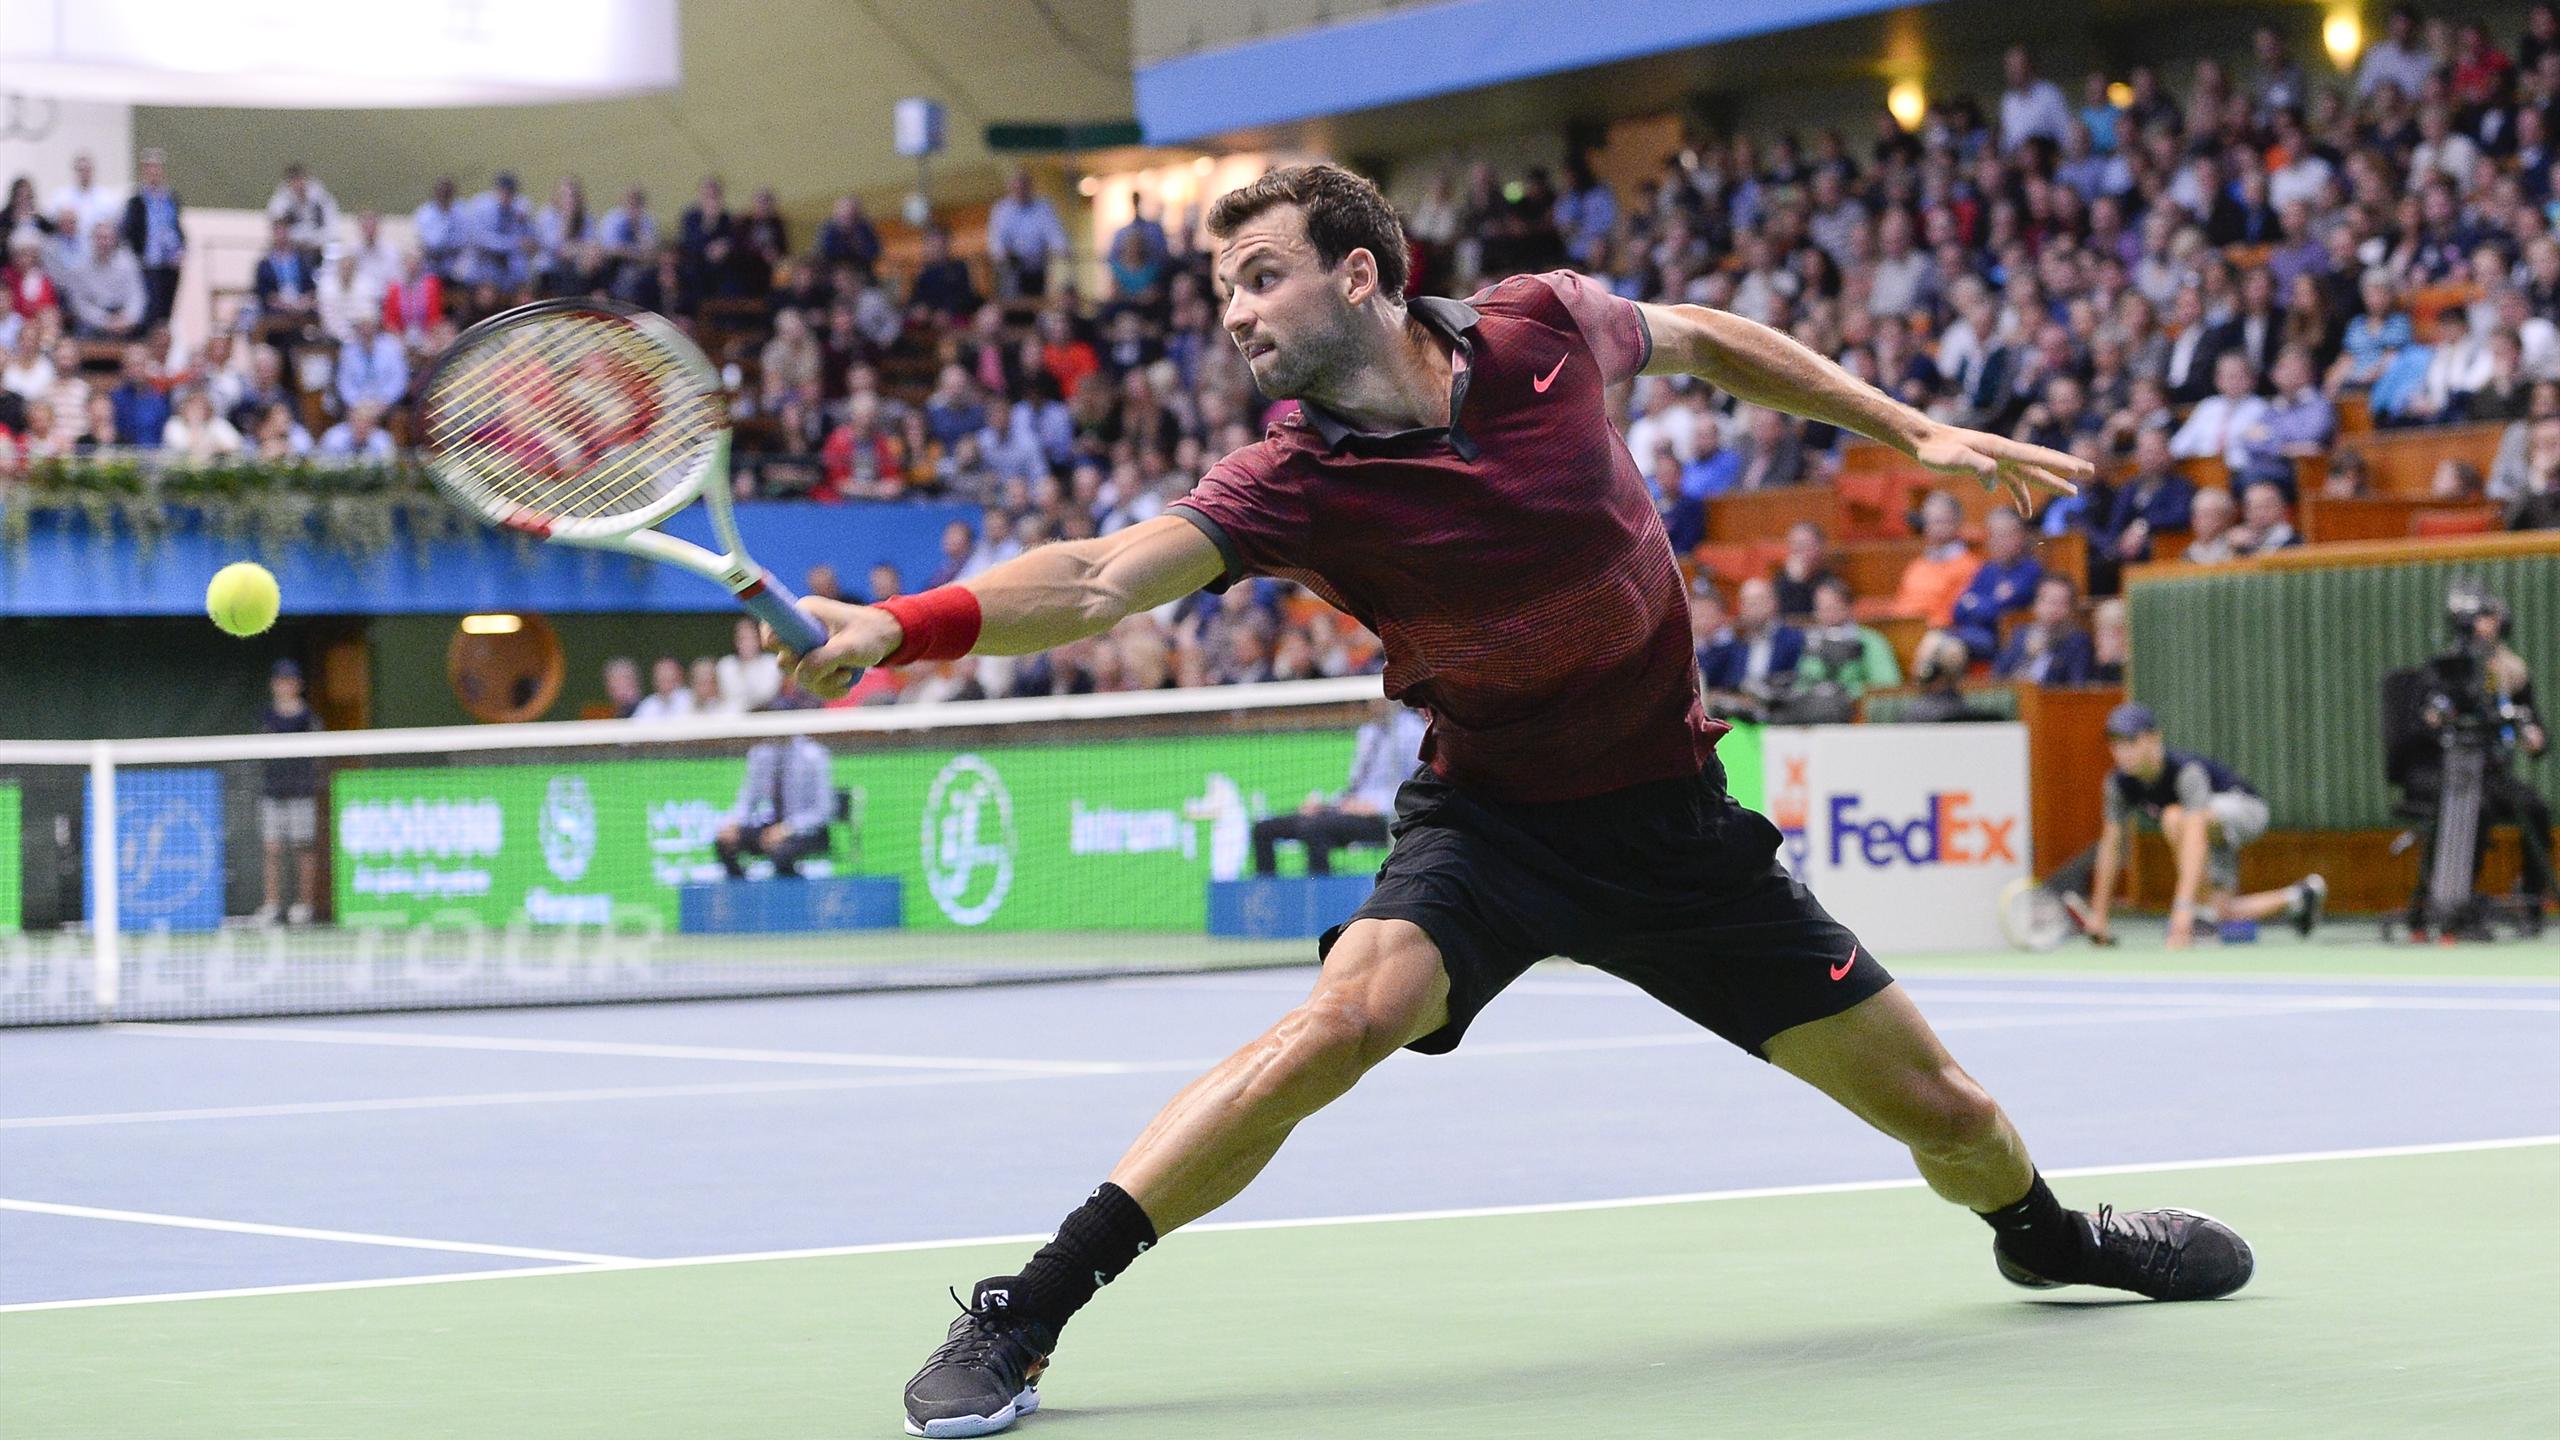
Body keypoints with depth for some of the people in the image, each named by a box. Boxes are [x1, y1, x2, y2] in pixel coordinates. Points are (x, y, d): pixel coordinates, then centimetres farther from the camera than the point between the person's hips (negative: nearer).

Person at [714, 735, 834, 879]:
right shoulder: (759, 754, -1)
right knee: (723, 842, -17)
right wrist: (733, 823, -13)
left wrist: (788, 828, -28)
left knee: (780, 852, -36)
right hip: (772, 823, 5)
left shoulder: (812, 756, -15)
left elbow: (823, 810, -16)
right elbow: (748, 801, 8)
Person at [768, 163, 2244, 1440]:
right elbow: (1101, 578, -34)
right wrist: (901, 625, -50)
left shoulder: (1546, 324, -13)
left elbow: (1708, 338, 9)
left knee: (1944, 1112, 8)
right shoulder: (1300, 485, -20)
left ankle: (2045, 1232, 46)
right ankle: (1026, 1310, -26)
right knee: (1348, 1016, -33)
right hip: (1488, 818, -2)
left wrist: (1915, 430, 10)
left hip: (1671, 816, 3)